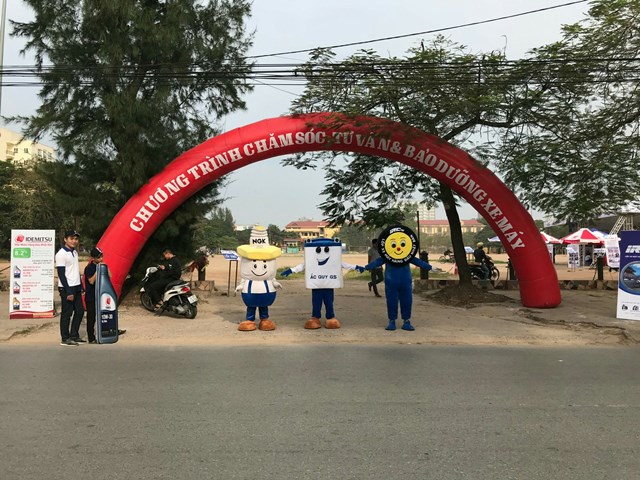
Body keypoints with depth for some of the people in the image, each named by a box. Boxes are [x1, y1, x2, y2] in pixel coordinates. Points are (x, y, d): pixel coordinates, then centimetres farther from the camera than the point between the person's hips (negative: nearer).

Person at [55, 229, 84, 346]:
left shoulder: (75, 252, 13)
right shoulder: (61, 254, -13)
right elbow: (61, 274, -16)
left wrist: (81, 287, 16)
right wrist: (68, 292, -18)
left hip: (76, 287, 8)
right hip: (66, 288, -8)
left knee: (80, 311, 10)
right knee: (67, 313, -1)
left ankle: (74, 336, 21)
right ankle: (65, 339, 8)